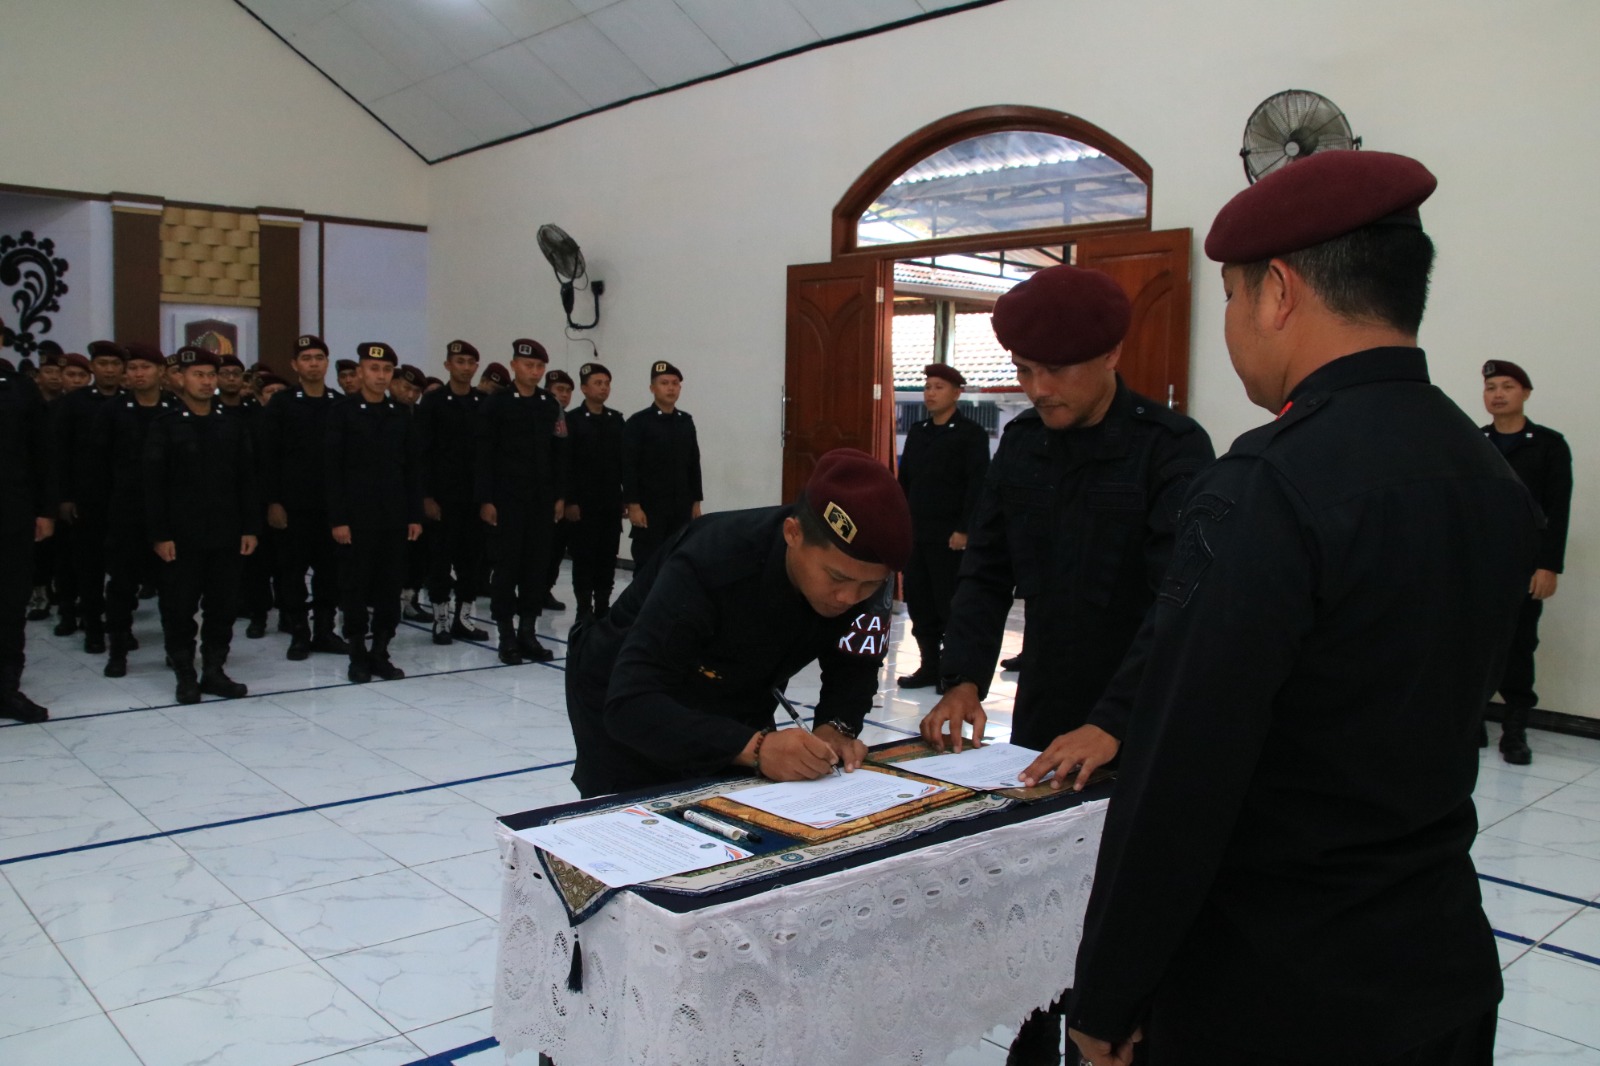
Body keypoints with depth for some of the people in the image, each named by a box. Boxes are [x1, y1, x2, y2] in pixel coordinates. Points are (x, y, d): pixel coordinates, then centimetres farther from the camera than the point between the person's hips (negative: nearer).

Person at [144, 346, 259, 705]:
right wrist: (159, 534, -10)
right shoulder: (164, 427, 0)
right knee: (180, 608, 3)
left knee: (223, 607, 7)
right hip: (181, 537, -3)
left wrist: (250, 528, 2)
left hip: (227, 536, 3)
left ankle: (214, 671, 18)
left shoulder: (233, 427, 8)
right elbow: (154, 485, -4)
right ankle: (185, 676, 15)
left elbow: (247, 482, 8)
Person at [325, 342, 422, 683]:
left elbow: (413, 468, 10)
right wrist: (337, 519, -11)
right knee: (355, 588, 4)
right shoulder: (343, 412, -2)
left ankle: (380, 653, 16)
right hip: (356, 517, -3)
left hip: (395, 518, 3)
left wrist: (415, 515, 4)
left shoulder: (401, 415, 8)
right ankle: (358, 655, 15)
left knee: (390, 590, 6)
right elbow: (331, 469, -5)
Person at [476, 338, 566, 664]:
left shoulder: (551, 405, 9)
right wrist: (485, 500, -10)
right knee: (506, 565, 1)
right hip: (507, 499, -4)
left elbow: (559, 453, 10)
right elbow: (484, 455, -6)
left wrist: (559, 496, 6)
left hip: (542, 500, 4)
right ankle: (507, 636, 9)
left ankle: (528, 632, 15)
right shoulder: (496, 404, -3)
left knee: (537, 564, 6)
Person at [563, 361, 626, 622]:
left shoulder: (617, 419, 10)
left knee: (608, 558, 6)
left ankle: (603, 607, 14)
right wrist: (569, 501, -13)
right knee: (584, 557, 1)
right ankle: (584, 610, 8)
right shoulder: (571, 419, -4)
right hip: (582, 503, -4)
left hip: (611, 503, 4)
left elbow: (623, 461, 10)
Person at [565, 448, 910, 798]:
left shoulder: (864, 572, -22)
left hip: (734, 709, 4)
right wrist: (754, 747, -51)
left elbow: (853, 666, -8)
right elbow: (630, 704, -41)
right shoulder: (710, 564, -37)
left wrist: (836, 727, -28)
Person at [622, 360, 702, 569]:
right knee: (646, 564, -3)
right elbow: (628, 467, -9)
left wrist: (696, 501, 10)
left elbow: (693, 464, 13)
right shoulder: (638, 422, -5)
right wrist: (633, 505, -15)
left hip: (681, 508, 5)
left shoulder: (686, 421, 11)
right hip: (649, 508, -5)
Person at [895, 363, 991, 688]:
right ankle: (930, 666, 19)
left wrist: (963, 529, -16)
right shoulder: (916, 432, 15)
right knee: (918, 602, 9)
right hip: (915, 534, 6)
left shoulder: (972, 434, -5)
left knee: (950, 604, -1)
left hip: (950, 537, -6)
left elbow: (977, 486, -11)